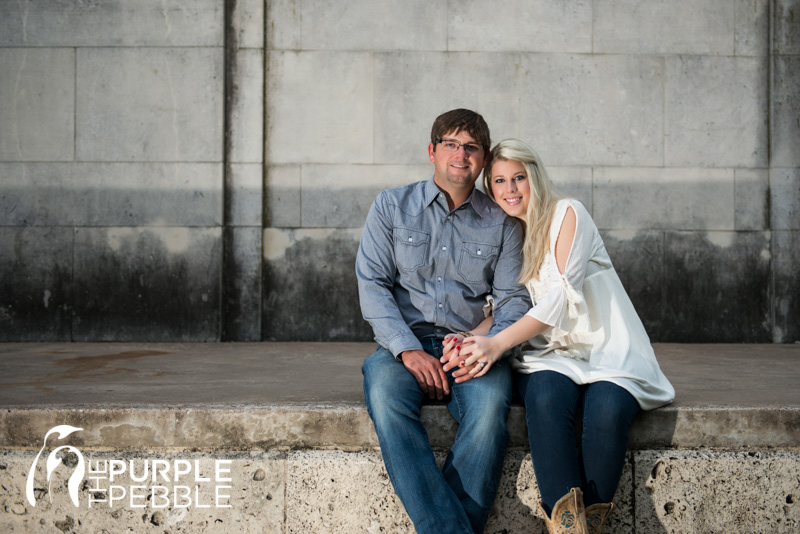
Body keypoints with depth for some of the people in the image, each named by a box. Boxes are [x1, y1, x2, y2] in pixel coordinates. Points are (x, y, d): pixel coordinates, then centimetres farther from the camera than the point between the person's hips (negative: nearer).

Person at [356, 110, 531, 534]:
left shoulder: (502, 222, 12)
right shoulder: (391, 206, 9)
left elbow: (514, 298, 7)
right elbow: (372, 284, 0)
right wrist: (409, 350, -14)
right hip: (403, 343, 0)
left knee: (490, 403, -34)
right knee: (385, 394, -34)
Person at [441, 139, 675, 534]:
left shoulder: (567, 214, 0)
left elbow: (563, 294, -12)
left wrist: (497, 343, -22)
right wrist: (470, 340, -12)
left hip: (607, 350, -3)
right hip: (551, 355, 3)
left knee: (607, 408, -36)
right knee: (545, 398, -34)